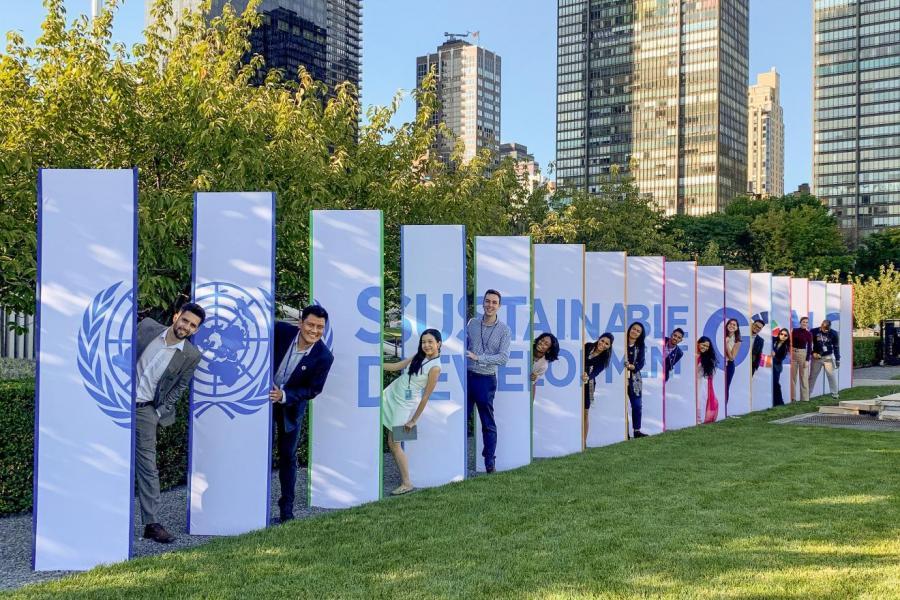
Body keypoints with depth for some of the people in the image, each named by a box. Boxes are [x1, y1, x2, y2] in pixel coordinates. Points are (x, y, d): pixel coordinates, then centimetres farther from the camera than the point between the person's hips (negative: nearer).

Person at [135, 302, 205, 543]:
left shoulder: (191, 355, -7)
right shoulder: (147, 326, -4)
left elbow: (179, 387, 1)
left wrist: (160, 413, -4)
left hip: (145, 409, -1)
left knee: (148, 467, -2)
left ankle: (152, 524, 4)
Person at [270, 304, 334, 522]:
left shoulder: (324, 357, -22)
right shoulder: (281, 331, -20)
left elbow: (313, 390, -15)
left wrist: (284, 396, -27)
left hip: (291, 407, -1)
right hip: (265, 398, 1)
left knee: (288, 456, 8)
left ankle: (286, 509, 20)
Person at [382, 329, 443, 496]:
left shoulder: (435, 367, -20)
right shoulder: (419, 356, 3)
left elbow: (426, 396, -16)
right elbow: (396, 366, 9)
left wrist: (413, 420, -12)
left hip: (405, 403, -8)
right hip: (392, 394, 8)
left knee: (394, 443, -4)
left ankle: (407, 483, 5)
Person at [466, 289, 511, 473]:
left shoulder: (504, 329, -4)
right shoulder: (472, 323, 5)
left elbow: (504, 358, -12)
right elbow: (463, 347, 12)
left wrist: (478, 357, -18)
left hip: (486, 380, -3)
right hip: (467, 376, 3)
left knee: (488, 423, 5)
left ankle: (490, 461, 15)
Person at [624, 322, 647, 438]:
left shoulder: (640, 347, 7)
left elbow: (640, 364, -1)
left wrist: (630, 366, -16)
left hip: (634, 379, 4)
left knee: (637, 405, 5)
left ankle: (637, 430, 16)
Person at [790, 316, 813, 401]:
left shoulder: (809, 334, -1)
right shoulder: (794, 330, 3)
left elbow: (809, 347, -3)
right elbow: (790, 342, 4)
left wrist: (807, 360, -10)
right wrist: (789, 354, -4)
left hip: (803, 354, -2)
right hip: (793, 353, 2)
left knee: (804, 376, 0)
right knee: (792, 376, 7)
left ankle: (804, 397, 5)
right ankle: (792, 396, 15)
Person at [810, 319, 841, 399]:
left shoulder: (833, 333, -3)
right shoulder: (814, 332, -7)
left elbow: (836, 347, 3)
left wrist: (837, 359, 3)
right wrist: (813, 353, -13)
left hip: (828, 357, 0)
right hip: (816, 357, 0)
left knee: (832, 376, -1)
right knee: (812, 376, 3)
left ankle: (834, 394, 8)